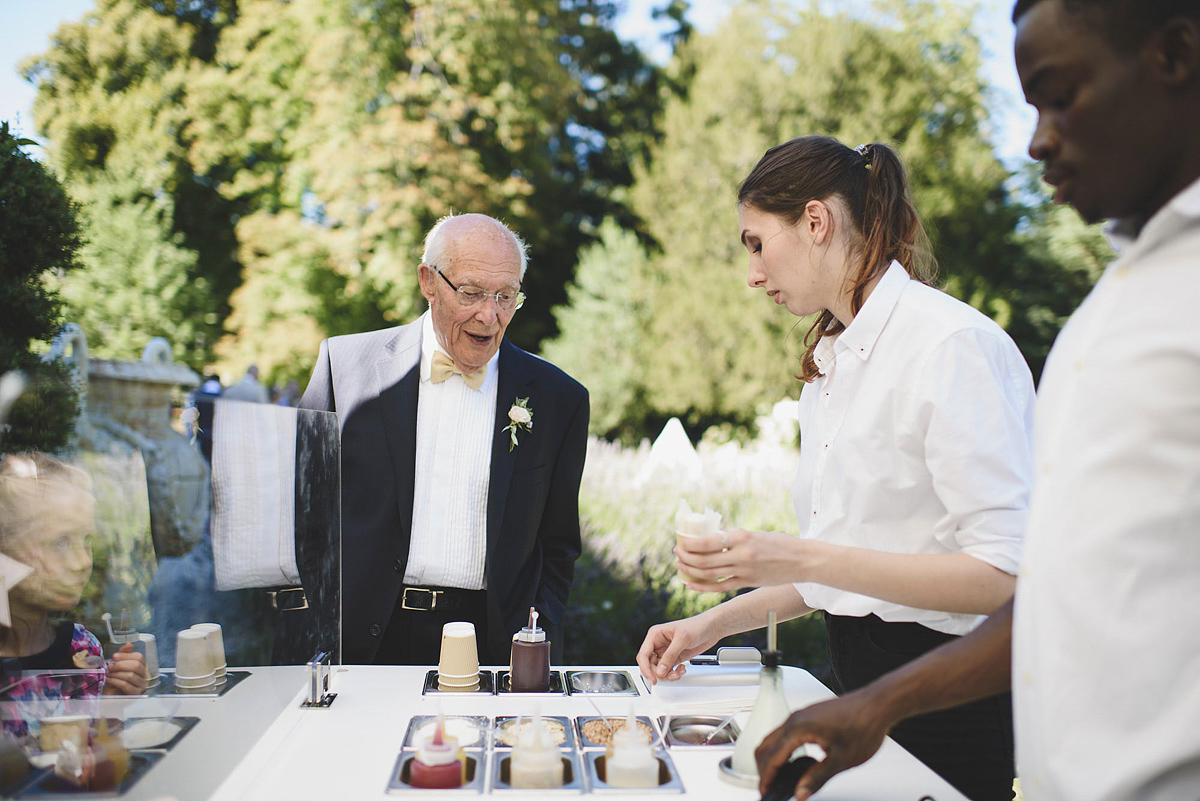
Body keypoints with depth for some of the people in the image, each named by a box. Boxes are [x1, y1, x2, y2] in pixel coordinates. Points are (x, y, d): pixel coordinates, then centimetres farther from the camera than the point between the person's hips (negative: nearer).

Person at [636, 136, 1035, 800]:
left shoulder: (953, 345, -16)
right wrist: (716, 622, 8)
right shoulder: (830, 361, 11)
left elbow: (1003, 575, -22)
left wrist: (798, 558, -26)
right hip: (859, 683, 8)